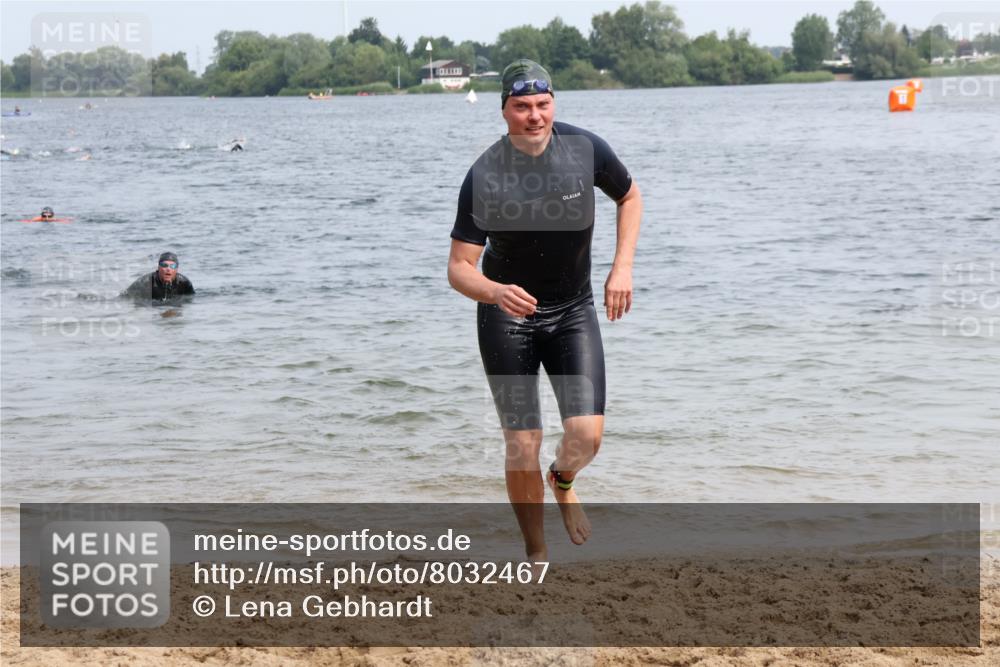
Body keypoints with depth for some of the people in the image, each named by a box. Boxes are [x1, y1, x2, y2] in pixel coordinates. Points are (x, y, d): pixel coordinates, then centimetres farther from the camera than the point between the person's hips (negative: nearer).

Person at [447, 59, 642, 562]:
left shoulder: (586, 150, -12)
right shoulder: (485, 176, -19)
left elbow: (630, 198, 9)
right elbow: (458, 268, -19)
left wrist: (622, 267, -3)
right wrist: (496, 292, -40)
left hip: (573, 311, 2)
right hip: (506, 315, -2)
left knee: (586, 435, -11)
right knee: (522, 447, -6)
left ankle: (563, 481, 26)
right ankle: (536, 554, 14)